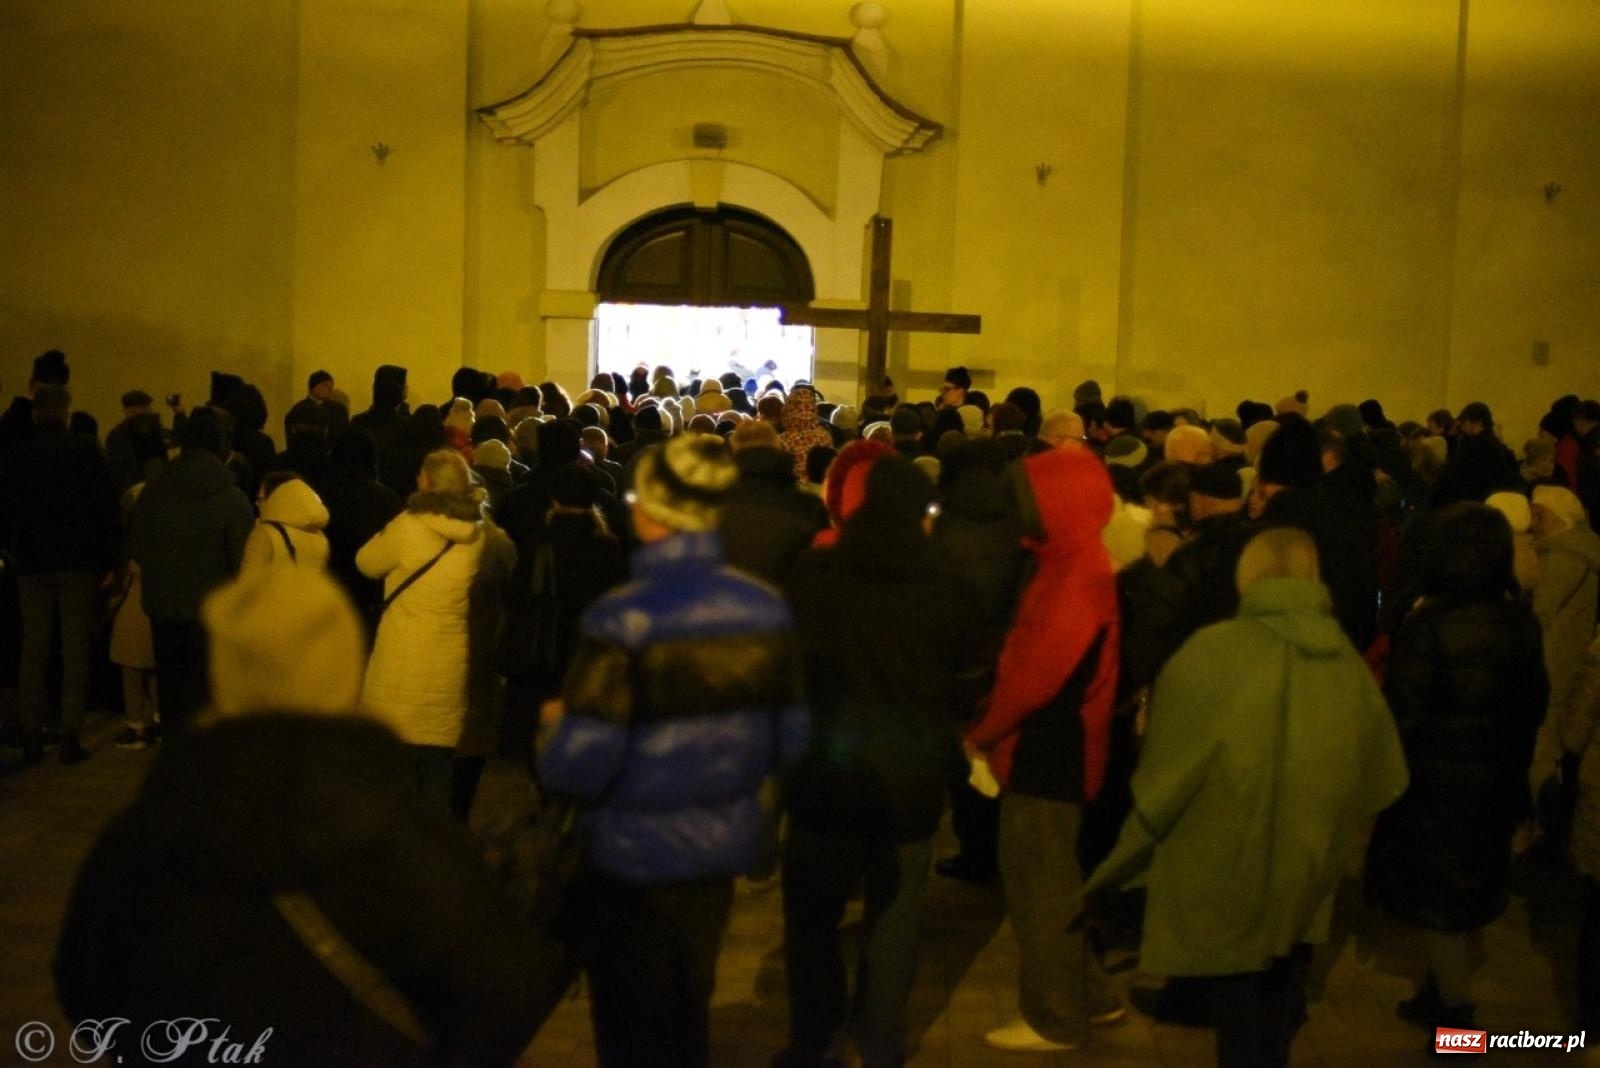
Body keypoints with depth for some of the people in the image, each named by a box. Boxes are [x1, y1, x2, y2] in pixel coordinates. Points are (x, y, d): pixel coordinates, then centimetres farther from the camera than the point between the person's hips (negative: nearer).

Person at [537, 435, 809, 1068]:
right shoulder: (766, 610, -6)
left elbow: (582, 766, -23)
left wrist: (557, 730, -1)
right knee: (688, 1013, 25)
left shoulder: (623, 619, -22)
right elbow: (790, 738, 0)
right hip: (725, 844, 5)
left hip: (637, 855, -5)